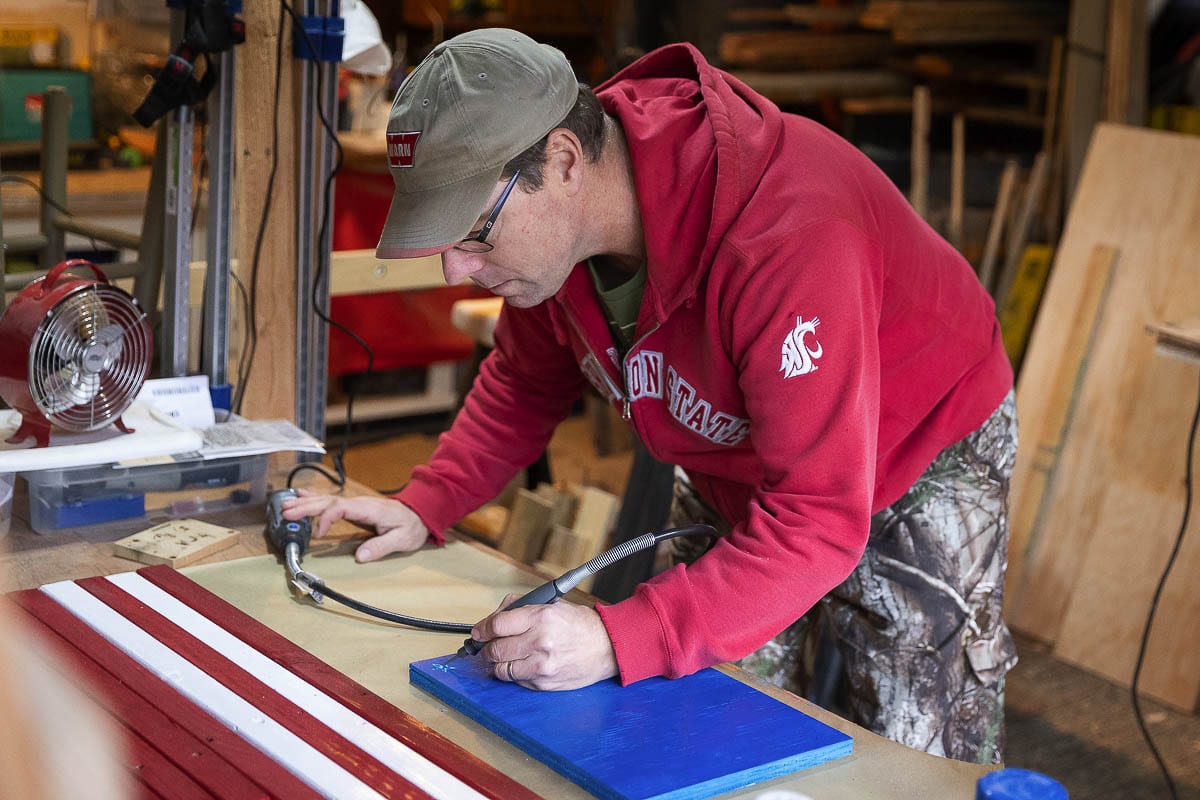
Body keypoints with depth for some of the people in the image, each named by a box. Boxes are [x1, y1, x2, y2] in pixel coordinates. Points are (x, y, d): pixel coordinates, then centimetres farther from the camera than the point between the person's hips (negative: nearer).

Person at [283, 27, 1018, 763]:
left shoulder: (786, 240, -41)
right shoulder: (552, 220, -17)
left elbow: (817, 521, -41)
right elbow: (525, 384, 4)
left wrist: (620, 639, -47)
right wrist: (424, 507, -10)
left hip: (918, 462, -6)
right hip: (737, 467, 6)